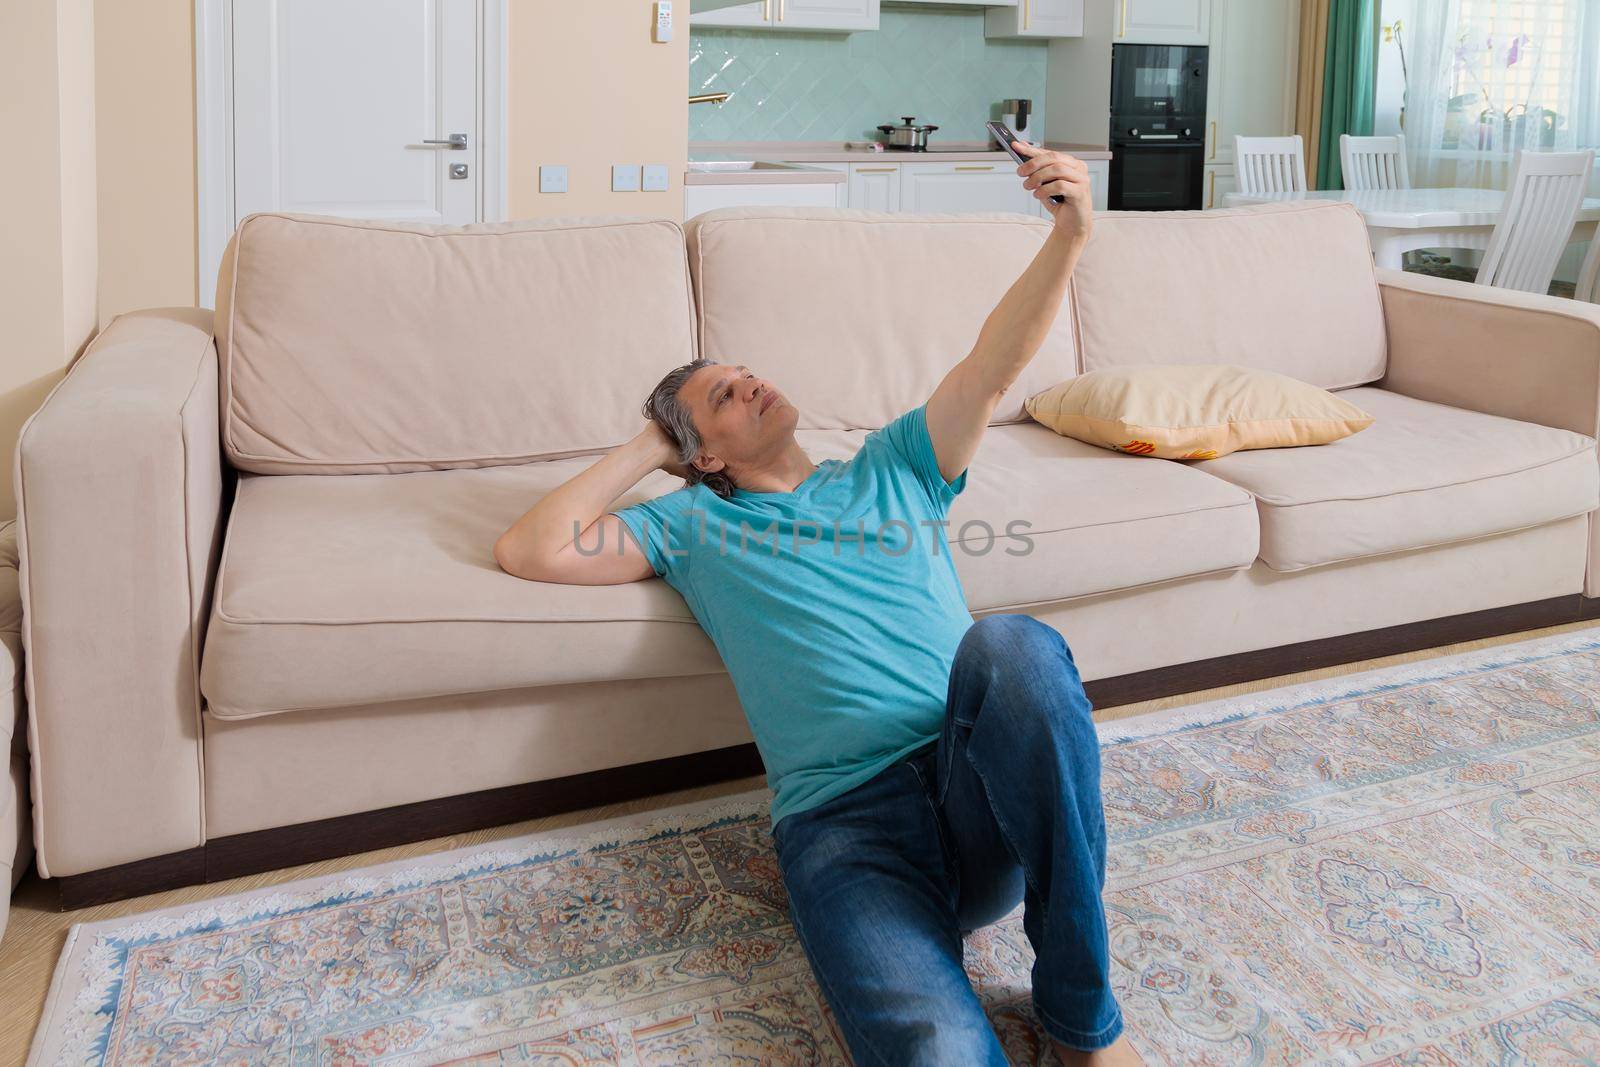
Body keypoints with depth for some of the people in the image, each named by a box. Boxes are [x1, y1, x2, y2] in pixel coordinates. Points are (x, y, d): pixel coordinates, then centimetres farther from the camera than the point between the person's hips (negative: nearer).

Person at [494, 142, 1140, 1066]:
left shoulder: (891, 468, 25)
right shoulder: (697, 526, 20)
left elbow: (991, 369, 11)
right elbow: (530, 551, 7)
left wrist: (1070, 235, -5)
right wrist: (643, 453, 18)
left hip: (987, 793, 4)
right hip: (847, 822, -3)